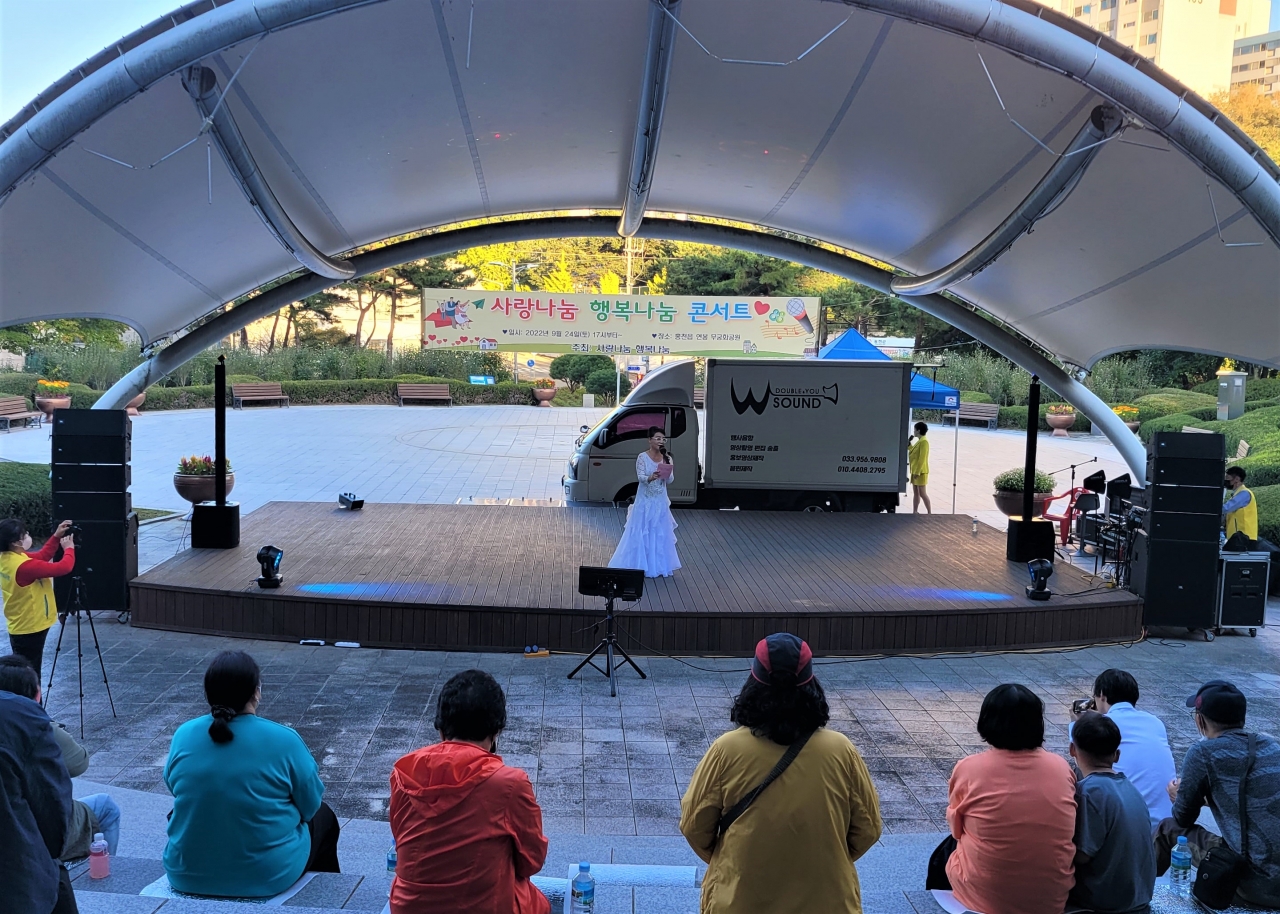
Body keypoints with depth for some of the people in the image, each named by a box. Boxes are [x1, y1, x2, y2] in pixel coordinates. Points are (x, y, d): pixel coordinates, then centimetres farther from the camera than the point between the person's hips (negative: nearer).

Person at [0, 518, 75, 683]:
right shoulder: (24, 565, -28)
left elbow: (42, 557, 14)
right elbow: (63, 568, -25)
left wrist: (56, 537, 6)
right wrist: (69, 548, -7)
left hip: (20, 628, 10)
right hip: (30, 629, -10)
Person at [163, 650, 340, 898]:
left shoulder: (183, 735, -7)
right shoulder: (283, 741, -18)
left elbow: (174, 789, 10)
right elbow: (310, 805, -6)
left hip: (188, 875, 4)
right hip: (266, 877, -4)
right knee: (323, 817, 24)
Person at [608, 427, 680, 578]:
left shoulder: (667, 458, 3)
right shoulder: (643, 457, -7)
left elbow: (669, 481, -1)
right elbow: (640, 477, -17)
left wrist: (667, 473, -21)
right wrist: (651, 477, -37)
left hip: (660, 502, 4)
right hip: (645, 501, -4)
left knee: (660, 534, 7)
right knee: (641, 534, -1)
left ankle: (658, 566, 16)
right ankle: (639, 565, 6)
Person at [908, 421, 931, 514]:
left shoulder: (924, 442, -15)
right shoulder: (919, 441, 14)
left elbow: (922, 459, -20)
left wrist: (917, 472, -23)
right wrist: (909, 445, 14)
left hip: (920, 472, -10)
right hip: (915, 471, 10)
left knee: (922, 493, -9)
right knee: (915, 493, 10)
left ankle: (929, 513, -5)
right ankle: (914, 513, 13)